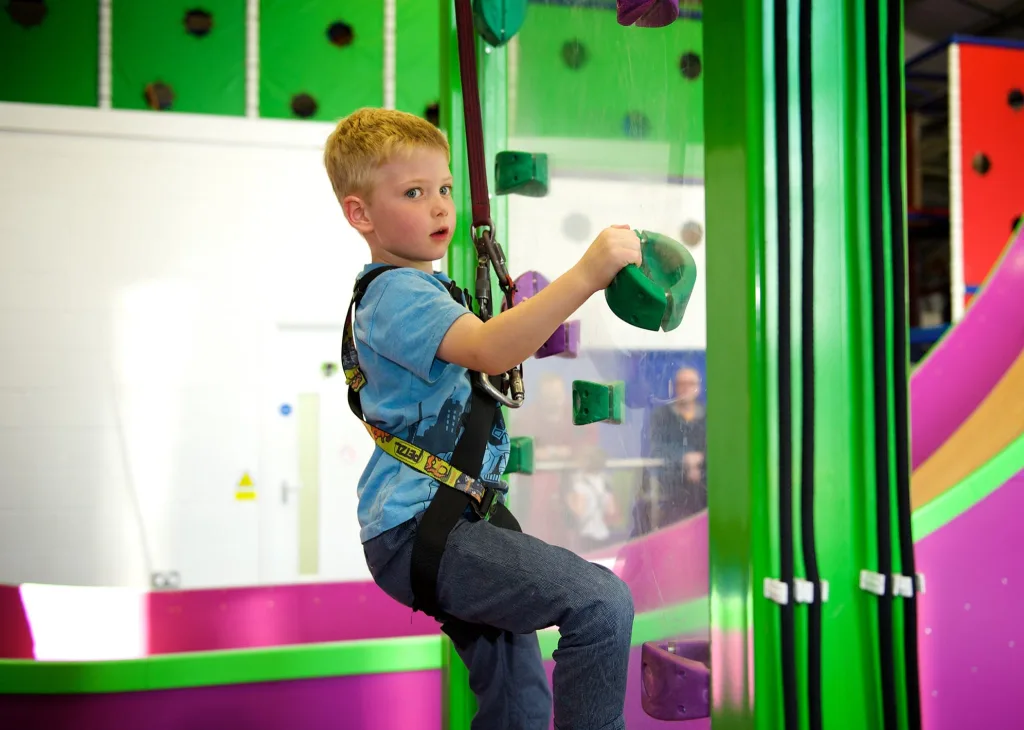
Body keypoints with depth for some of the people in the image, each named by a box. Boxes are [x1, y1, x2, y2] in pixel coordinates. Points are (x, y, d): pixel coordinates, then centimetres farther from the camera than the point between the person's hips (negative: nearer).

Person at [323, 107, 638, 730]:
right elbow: (488, 352, -33)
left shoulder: (429, 286, 20)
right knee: (602, 603, -24)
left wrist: (537, 327, 18)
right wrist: (585, 276, -40)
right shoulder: (396, 294, -13)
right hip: (418, 529, -10)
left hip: (447, 520, 10)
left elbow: (480, 363, 34)